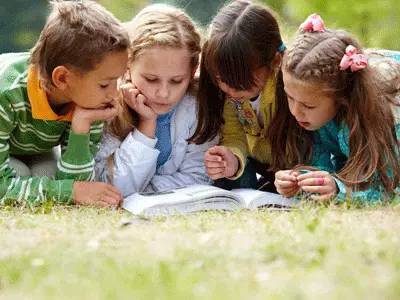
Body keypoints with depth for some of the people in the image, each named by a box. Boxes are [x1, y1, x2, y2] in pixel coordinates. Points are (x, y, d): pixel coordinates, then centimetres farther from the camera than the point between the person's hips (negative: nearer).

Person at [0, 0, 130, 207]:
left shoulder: (91, 103, -26)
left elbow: (73, 181, -25)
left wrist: (81, 126, -40)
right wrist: (72, 190, -46)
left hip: (33, 155, 4)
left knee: (48, 175, -26)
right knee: (19, 174, -32)